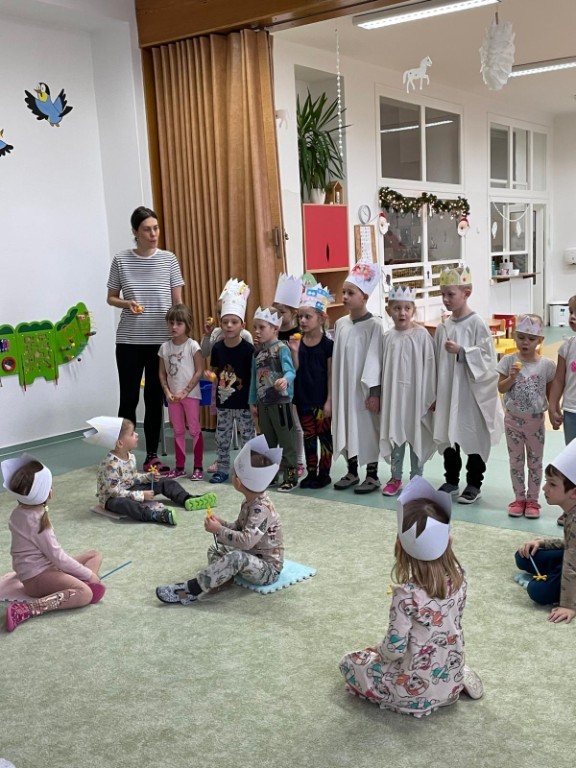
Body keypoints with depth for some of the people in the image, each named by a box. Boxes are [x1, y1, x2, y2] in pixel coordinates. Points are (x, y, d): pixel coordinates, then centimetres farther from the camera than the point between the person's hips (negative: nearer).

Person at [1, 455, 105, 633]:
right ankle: (26, 610, -33)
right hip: (36, 577, -10)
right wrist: (89, 575, -12)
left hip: (44, 566, 10)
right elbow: (58, 557, -20)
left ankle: (75, 587, -15)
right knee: (86, 594, -31)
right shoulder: (36, 521, -23)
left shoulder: (21, 511, 4)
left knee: (95, 555, 13)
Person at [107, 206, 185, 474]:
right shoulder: (121, 260, -1)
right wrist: (127, 304, -13)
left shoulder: (169, 259, 2)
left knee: (155, 399, 8)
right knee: (129, 398, 3)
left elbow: (177, 301, 5)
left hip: (161, 340, 1)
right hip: (129, 341, -1)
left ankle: (152, 457, 18)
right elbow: (111, 298, 7)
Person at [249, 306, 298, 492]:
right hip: (263, 403, 7)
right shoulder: (257, 353, 11)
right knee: (267, 442, 15)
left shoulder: (281, 348, -11)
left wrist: (285, 380, -48)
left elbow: (290, 371, -25)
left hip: (281, 401, -7)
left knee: (286, 441, 0)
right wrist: (253, 402, 15)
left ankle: (290, 476, 7)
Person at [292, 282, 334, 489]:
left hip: (321, 399, -4)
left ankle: (324, 473, 17)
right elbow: (295, 370, -3)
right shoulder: (297, 342, 1)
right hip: (303, 398, 4)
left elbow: (331, 375, -7)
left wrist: (329, 400, -10)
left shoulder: (327, 344, -9)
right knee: (308, 436, 12)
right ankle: (311, 472, 22)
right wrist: (295, 351, -17)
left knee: (325, 435, 6)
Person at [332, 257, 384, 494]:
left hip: (364, 387, -6)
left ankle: (372, 475, 15)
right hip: (343, 386, 6)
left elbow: (375, 359, -12)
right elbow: (336, 358, 10)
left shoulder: (374, 325, -11)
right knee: (346, 427, 12)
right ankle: (352, 471, 25)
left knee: (368, 427, 3)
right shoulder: (340, 324, 6)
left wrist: (374, 391, -14)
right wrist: (334, 389, 9)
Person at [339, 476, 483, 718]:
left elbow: (395, 649, -22)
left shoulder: (407, 594, -29)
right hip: (452, 678, 5)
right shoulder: (458, 577, -12)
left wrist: (379, 652, 1)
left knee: (349, 662, 13)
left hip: (416, 690, -5)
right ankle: (462, 680, 18)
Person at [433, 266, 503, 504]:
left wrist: (462, 352, -25)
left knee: (475, 438, 6)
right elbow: (437, 362, 10)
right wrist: (434, 393, 10)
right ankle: (451, 481, 27)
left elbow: (487, 359, -13)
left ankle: (474, 484, 19)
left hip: (473, 392, -5)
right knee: (447, 436, 11)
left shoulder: (477, 324, -10)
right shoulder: (442, 328, 5)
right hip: (447, 392, 5)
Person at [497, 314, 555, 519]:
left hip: (535, 420, 0)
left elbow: (550, 393, 2)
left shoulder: (546, 365, -7)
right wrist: (512, 376, -22)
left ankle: (532, 500, 21)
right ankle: (519, 499, 22)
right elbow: (501, 388, -6)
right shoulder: (509, 361, -7)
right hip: (513, 419, 0)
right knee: (516, 461, 10)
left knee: (535, 462, 9)